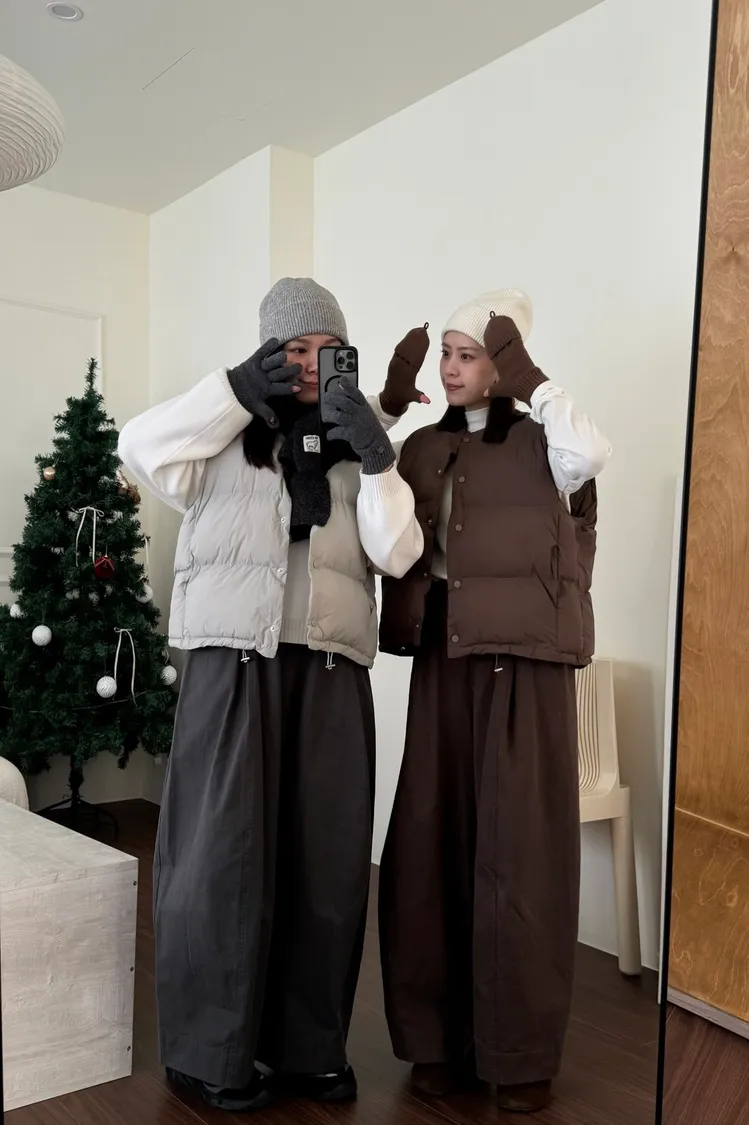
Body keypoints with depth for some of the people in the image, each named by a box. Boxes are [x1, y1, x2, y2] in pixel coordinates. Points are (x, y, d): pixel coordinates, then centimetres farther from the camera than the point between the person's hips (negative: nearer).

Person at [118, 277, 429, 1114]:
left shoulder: (357, 448, 14)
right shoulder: (226, 437, 7)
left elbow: (397, 555, 4)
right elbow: (140, 449, -10)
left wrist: (375, 458, -6)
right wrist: (240, 389, -7)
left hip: (331, 668, 3)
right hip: (234, 658, -3)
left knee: (326, 856, 6)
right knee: (224, 850, 0)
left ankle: (308, 1045, 21)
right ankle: (211, 1052, 16)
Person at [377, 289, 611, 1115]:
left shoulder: (540, 447, -1)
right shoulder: (421, 449, 12)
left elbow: (590, 455, -24)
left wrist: (526, 377, -14)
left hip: (524, 661, -4)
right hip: (442, 659, 4)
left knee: (517, 849, 0)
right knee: (433, 844, 6)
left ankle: (521, 1050, 16)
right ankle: (439, 1034, 22)